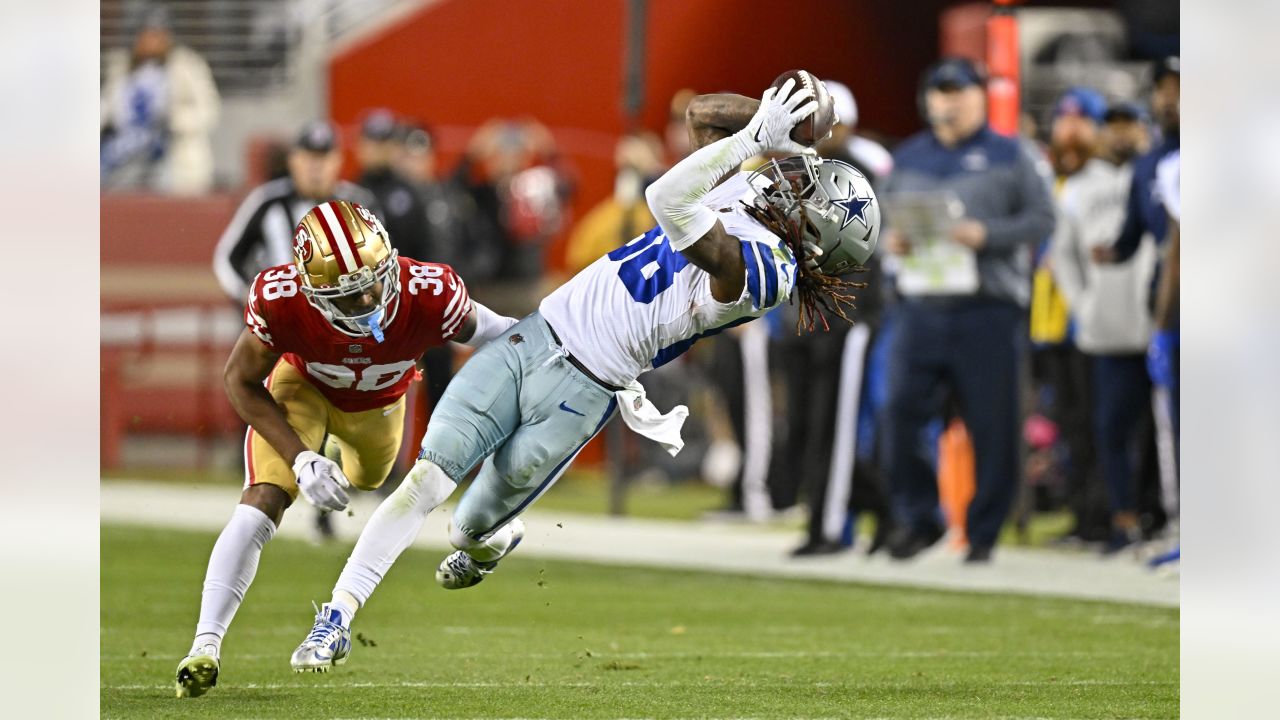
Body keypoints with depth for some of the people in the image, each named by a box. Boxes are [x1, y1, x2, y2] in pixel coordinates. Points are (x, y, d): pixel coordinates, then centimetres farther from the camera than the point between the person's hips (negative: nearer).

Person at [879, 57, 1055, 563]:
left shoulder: (1009, 156, 6)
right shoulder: (908, 158, 17)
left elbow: (1041, 218, -2)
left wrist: (986, 235, -16)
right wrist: (889, 240, -4)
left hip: (988, 310, -3)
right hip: (921, 308, 3)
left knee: (992, 426, -2)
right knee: (900, 413, -7)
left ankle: (984, 534, 8)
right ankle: (917, 517, 7)